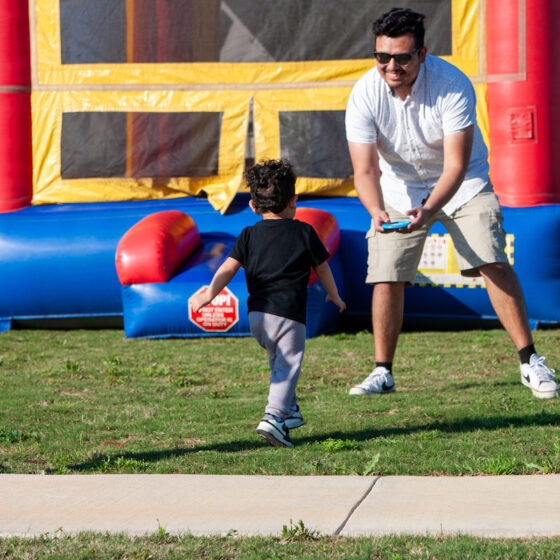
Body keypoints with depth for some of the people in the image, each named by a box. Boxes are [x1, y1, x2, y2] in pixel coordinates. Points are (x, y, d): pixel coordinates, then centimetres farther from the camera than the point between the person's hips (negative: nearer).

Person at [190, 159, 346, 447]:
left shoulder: (250, 235, 11)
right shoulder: (304, 232, 6)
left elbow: (229, 267, -1)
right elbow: (322, 268, 16)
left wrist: (210, 294, -4)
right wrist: (334, 296, 30)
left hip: (257, 315, 4)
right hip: (289, 313, -4)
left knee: (277, 358, 26)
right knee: (288, 363, -5)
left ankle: (288, 409, 28)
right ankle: (274, 416, -22)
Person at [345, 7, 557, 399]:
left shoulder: (453, 85, -29)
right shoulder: (365, 95, -22)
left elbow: (455, 166, -30)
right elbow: (365, 170, -23)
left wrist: (428, 211, -46)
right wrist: (377, 211, -44)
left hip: (462, 183, -2)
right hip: (399, 188, 2)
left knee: (493, 264, -16)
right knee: (386, 278, -7)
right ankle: (383, 373, 8)